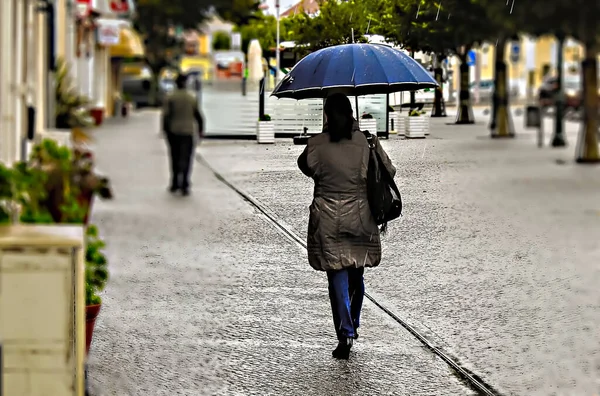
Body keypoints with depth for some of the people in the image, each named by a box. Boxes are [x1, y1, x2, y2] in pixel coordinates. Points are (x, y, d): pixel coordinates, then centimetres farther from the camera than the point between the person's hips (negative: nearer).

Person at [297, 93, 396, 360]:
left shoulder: (317, 145, -9)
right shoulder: (367, 143, -6)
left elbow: (306, 167, 9)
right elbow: (389, 171, 1)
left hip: (328, 220, -2)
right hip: (359, 217, 2)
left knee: (337, 276, 0)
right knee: (356, 275, 19)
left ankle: (345, 333, -9)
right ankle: (352, 325, 31)